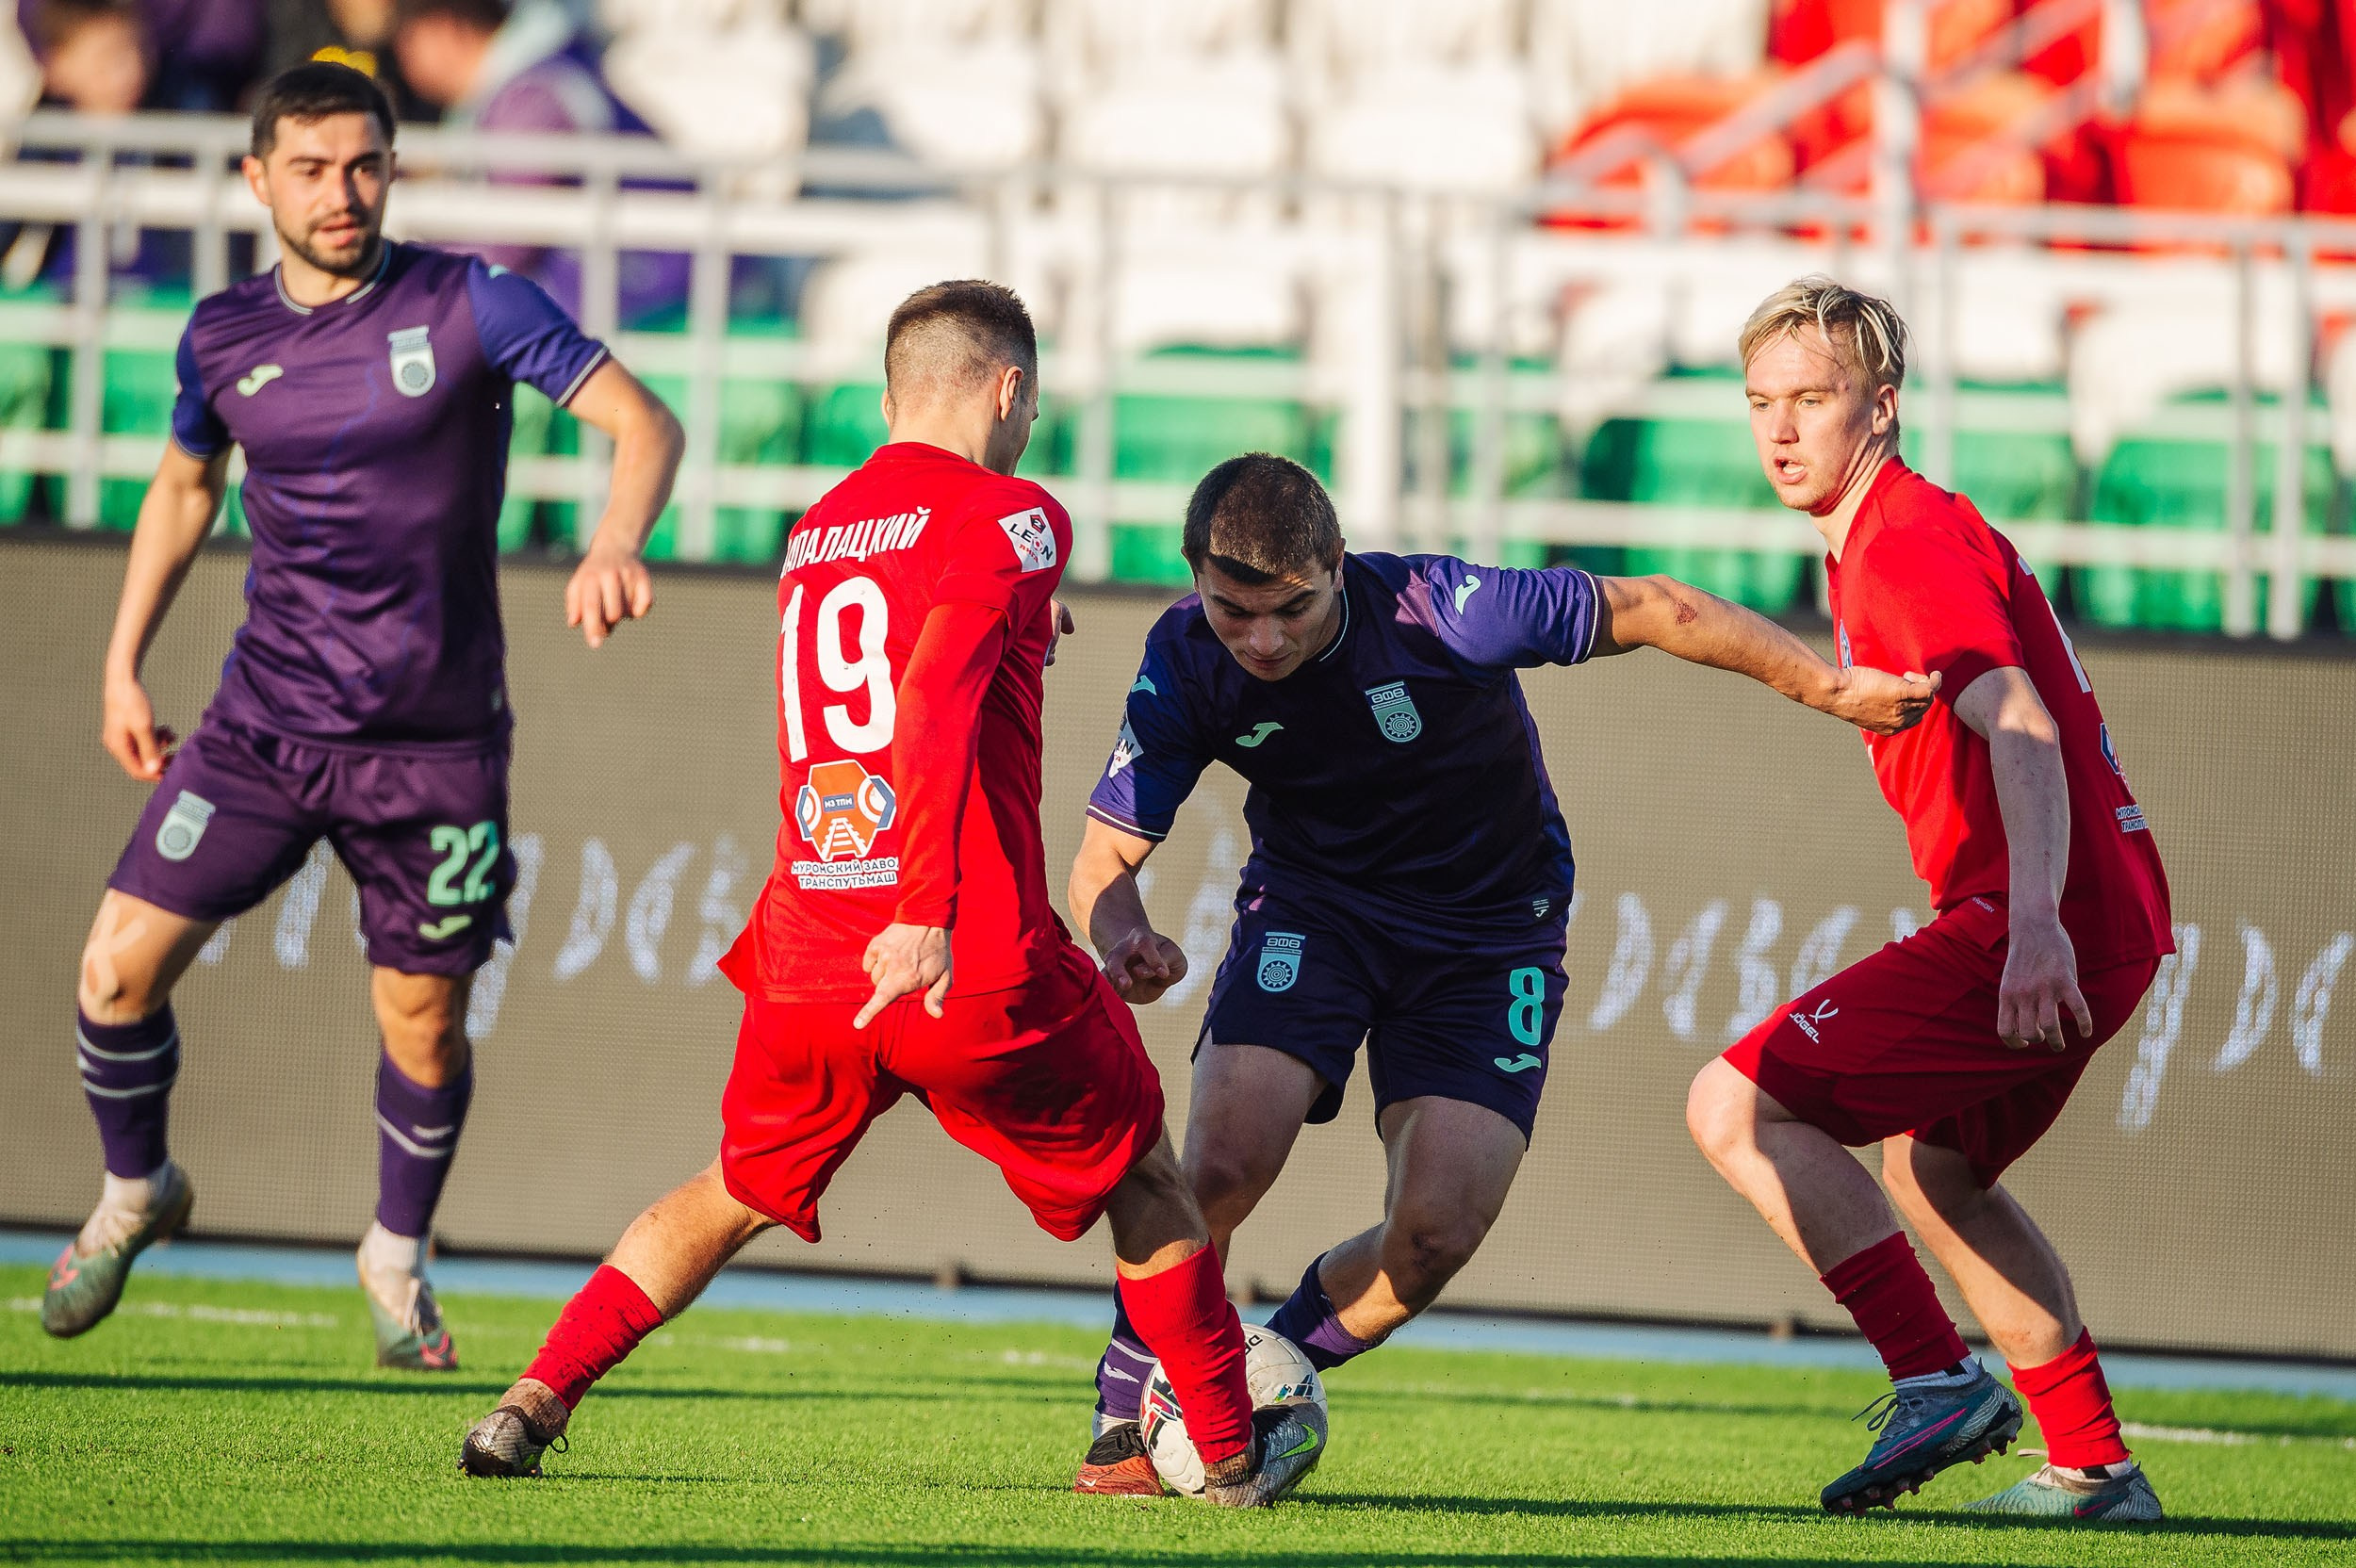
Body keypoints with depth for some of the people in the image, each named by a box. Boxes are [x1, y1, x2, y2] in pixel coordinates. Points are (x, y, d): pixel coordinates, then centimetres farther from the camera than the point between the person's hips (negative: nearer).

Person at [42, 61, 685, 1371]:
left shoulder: (471, 306, -9)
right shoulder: (225, 336, 3)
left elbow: (645, 423, -13)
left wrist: (615, 547, -33)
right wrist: (123, 664, 17)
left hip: (435, 745, -2)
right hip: (264, 723, 2)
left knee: (424, 1018, 5)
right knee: (121, 967, -7)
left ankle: (400, 1253, 31)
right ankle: (137, 1192, 20)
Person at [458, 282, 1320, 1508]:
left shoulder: (815, 533, 16)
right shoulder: (1007, 517, -5)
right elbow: (934, 706, -19)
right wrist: (927, 914, -25)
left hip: (804, 968, 5)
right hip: (976, 969, -5)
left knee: (734, 1198, 23)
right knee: (1141, 1175, 18)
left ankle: (531, 1406, 8)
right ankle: (1232, 1447, 24)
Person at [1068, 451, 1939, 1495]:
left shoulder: (1437, 611, -28)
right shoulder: (1185, 663, -19)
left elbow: (1650, 611, -17)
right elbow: (1106, 856, -12)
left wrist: (1831, 689, -12)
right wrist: (1127, 942, -36)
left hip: (1488, 930, -1)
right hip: (1312, 908, 1)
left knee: (1434, 1235, -17)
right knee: (1221, 1165, -23)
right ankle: (1126, 1414, 2)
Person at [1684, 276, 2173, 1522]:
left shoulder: (1907, 547, -12)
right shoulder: (1890, 541, 20)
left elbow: (2023, 731, -26)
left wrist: (2036, 924, -38)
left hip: (2046, 927, -11)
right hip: (2108, 920, 11)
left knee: (1736, 1108, -12)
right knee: (1933, 1165, 30)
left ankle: (1941, 1382, -17)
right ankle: (2094, 1469, 29)